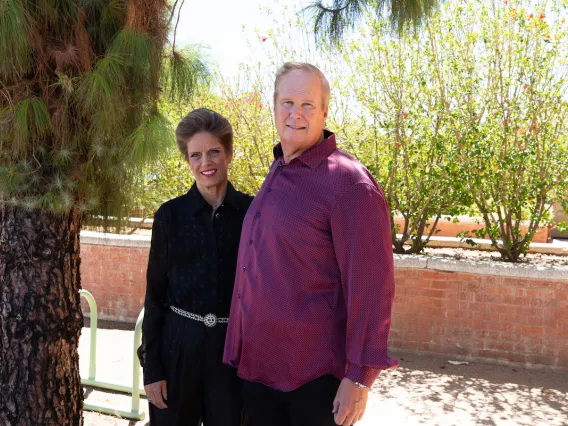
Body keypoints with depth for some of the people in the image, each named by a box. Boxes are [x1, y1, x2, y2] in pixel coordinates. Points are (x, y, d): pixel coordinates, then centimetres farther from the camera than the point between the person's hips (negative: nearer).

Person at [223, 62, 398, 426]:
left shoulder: (348, 183, -15)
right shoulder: (277, 175, 10)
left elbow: (370, 288, -18)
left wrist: (359, 377, -18)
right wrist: (242, 352, 16)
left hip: (315, 378, -7)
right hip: (258, 368, 7)